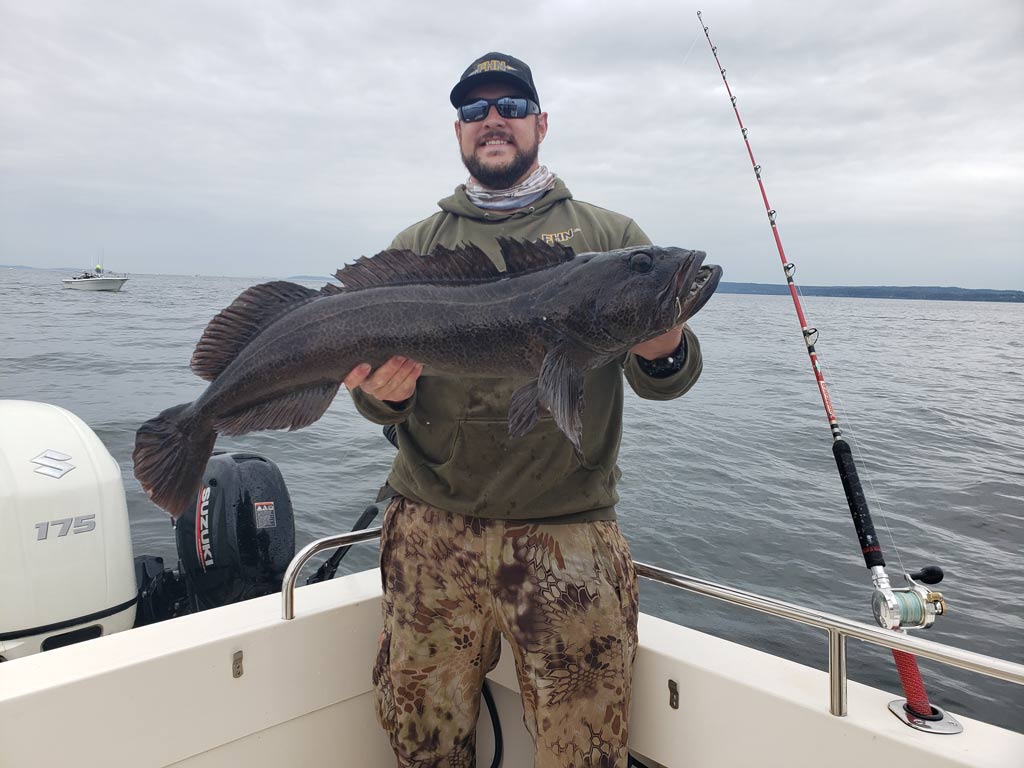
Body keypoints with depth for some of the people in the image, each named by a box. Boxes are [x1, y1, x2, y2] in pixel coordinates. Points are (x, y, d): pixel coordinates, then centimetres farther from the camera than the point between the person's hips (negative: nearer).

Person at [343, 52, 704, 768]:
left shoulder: (609, 235, 8)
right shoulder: (417, 246, 13)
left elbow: (670, 379, 2)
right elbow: (376, 378, 8)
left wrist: (662, 351, -21)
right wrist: (384, 394, -16)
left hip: (569, 533, -1)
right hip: (431, 529, 2)